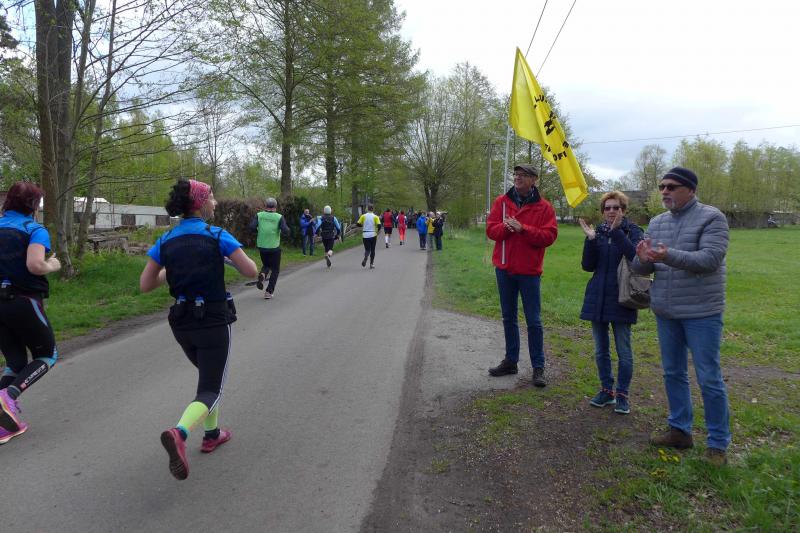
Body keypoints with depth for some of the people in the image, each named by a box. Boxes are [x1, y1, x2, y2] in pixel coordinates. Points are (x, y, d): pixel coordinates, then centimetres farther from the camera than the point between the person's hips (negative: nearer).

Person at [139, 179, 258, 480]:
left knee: (209, 375, 27)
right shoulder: (217, 236, -10)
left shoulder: (165, 241, 2)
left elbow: (145, 285, 3)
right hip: (214, 322, -5)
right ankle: (179, 433, -26)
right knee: (211, 389, 1)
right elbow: (251, 271, -8)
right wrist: (229, 257, 10)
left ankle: (212, 435, 34)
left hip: (181, 324, 6)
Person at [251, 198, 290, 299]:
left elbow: (252, 227, -11)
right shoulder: (279, 217, -7)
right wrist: (281, 230, 7)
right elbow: (286, 231, -15)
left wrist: (259, 229, 8)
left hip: (261, 246, 3)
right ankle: (269, 291, 5)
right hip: (274, 247, -3)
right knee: (275, 270, 12)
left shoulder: (259, 215, -1)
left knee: (266, 265, 25)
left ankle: (262, 275, -8)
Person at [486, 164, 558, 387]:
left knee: (533, 321, 1)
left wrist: (522, 229, -21)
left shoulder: (544, 207, -3)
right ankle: (510, 361, 25)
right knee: (508, 318, 13)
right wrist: (506, 227, -20)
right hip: (504, 268, 4)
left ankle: (538, 367, 11)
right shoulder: (501, 202, 4)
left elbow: (549, 235, -12)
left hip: (529, 271, -3)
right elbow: (490, 230, 0)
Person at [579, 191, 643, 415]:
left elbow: (636, 257, -23)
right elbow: (588, 266, -2)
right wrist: (591, 239, -14)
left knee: (623, 351, 5)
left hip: (621, 299, -3)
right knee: (601, 350, 12)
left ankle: (622, 395, 18)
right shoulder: (598, 232, 6)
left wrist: (617, 231, -28)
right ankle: (606, 390, 26)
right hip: (597, 298, 4)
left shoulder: (632, 231, -3)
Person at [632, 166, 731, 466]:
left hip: (701, 312, -6)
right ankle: (680, 430, 28)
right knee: (673, 373, 14)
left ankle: (718, 443, 14)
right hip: (665, 312, 6)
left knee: (709, 379, 0)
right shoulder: (656, 223, 9)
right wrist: (643, 260, -18)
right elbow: (641, 269, 6)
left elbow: (710, 259, -22)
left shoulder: (711, 218, -8)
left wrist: (670, 256, -35)